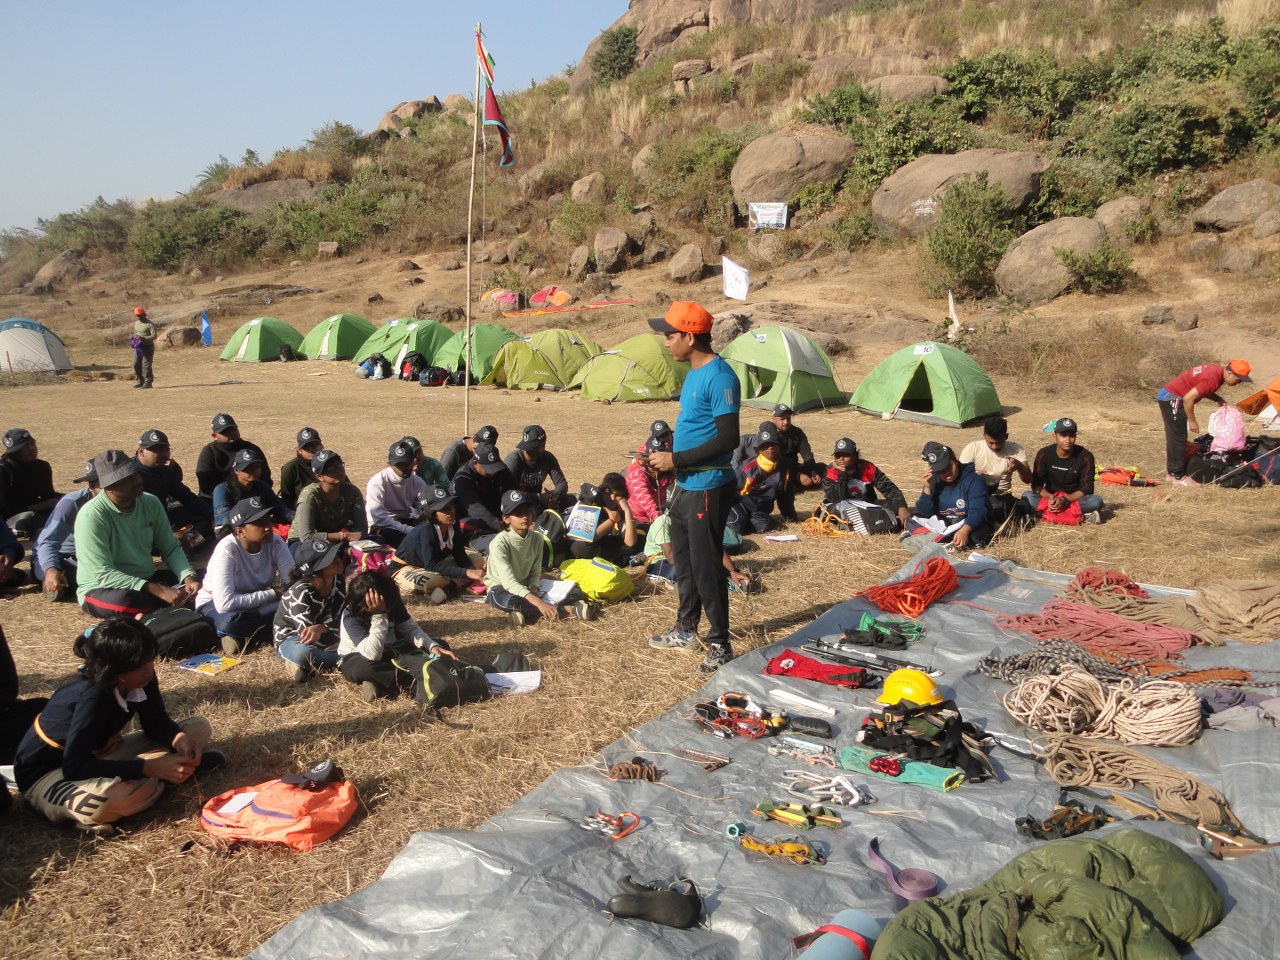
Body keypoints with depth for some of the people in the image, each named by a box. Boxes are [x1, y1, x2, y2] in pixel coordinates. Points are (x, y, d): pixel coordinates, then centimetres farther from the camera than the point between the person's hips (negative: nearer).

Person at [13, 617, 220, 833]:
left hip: (98, 756, 8)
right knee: (116, 795, -44)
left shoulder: (140, 678, -12)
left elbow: (156, 722, 0)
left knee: (199, 728, -4)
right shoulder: (92, 697, -33)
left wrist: (180, 739, -23)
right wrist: (150, 767, -39)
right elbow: (74, 768, -35)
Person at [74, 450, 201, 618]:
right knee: (124, 601, -40)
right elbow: (103, 575, -25)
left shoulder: (151, 503, -3)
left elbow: (171, 548, 2)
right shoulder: (92, 516, -21)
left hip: (147, 581, 6)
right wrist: (158, 590, -33)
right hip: (101, 590, -6)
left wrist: (189, 579, -19)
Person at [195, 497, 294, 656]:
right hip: (215, 605, -4)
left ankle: (241, 636, -15)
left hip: (258, 601, 4)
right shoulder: (227, 550, -29)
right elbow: (225, 603, -36)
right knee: (231, 622, -39)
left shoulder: (275, 542, -16)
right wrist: (272, 594, -31)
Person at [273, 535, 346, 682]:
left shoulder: (338, 580, -10)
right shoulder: (301, 593, -28)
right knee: (304, 653, -43)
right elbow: (310, 637, -29)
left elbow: (339, 621, -16)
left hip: (322, 639, 6)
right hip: (290, 639, -6)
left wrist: (320, 628, -37)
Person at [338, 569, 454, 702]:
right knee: (364, 667, -44)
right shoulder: (351, 615, -27)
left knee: (441, 646, -11)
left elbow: (411, 629, -8)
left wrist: (433, 646, -27)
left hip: (389, 651, 6)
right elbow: (372, 655, -38)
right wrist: (379, 616, -42)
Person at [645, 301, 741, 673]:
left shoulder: (719, 376, -19)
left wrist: (677, 460, -20)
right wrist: (667, 453, 9)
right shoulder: (693, 373, 11)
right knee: (684, 561, 20)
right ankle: (685, 630, 35)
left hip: (708, 488, -10)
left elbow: (728, 438, -24)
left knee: (706, 566, -1)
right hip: (686, 486, 10)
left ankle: (720, 644, 12)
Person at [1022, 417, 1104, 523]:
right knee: (1027, 496, -28)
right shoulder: (1044, 454, -9)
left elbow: (1087, 488, -14)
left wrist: (1065, 500, -30)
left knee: (1096, 501, -30)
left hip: (1074, 498, -1)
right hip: (1050, 497, 1)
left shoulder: (1085, 456, -11)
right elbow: (1036, 484, -10)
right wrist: (1049, 497, -31)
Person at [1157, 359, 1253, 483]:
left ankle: (1175, 471, 26)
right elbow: (1188, 398, -28)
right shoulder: (1213, 379, -25)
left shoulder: (1218, 370, 4)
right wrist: (1192, 421, -18)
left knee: (1177, 437, 17)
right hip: (1171, 398, -10)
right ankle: (1177, 475, -2)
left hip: (1170, 396, 10)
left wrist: (1218, 399, 2)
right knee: (1177, 438, -7)